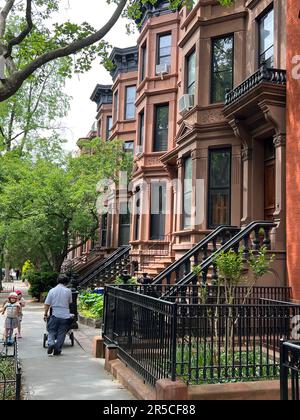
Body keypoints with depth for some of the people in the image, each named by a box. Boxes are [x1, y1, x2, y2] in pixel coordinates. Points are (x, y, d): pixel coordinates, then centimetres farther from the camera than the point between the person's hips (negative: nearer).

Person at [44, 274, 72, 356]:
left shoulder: (52, 290, -4)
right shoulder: (68, 291, -4)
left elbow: (47, 304, -2)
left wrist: (45, 314, 8)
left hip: (55, 315, 0)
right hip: (65, 315, 0)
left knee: (51, 331, 13)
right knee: (61, 333, 8)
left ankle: (51, 343, -12)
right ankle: (57, 350, 11)